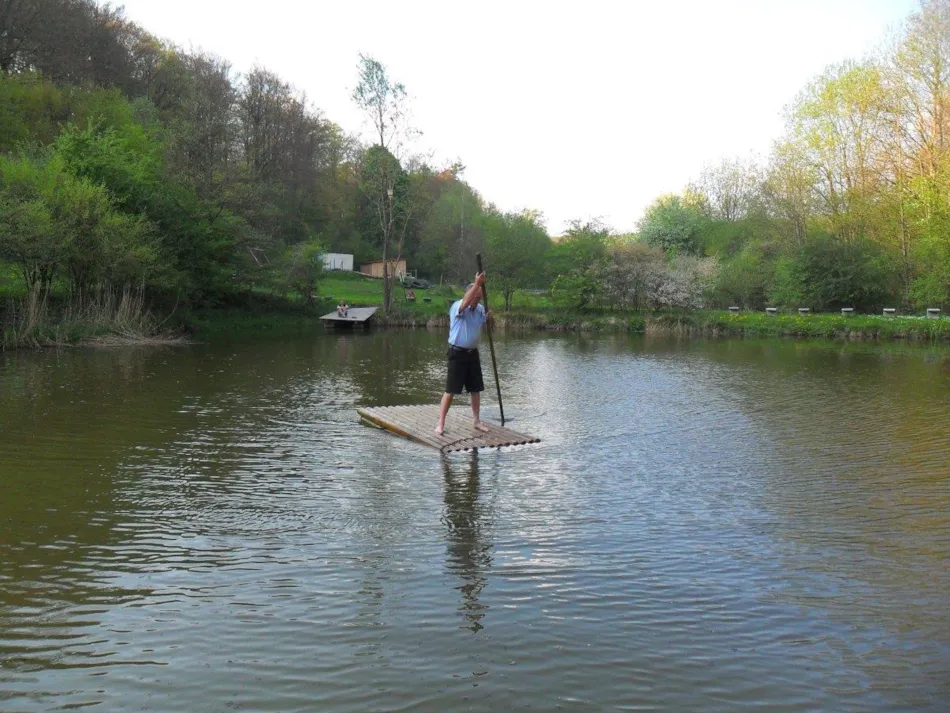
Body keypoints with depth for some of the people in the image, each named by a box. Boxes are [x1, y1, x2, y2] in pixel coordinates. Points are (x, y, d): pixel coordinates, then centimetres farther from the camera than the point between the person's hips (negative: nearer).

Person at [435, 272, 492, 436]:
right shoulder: (457, 306, -14)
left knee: (476, 389, 13)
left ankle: (477, 421, 27)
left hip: (473, 353, 6)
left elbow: (483, 324, 21)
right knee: (450, 390, -5)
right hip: (457, 353, -6)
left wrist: (488, 317, -3)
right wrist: (477, 284, -44)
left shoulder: (480, 309, 5)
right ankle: (440, 424, 1)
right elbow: (465, 303, -38)